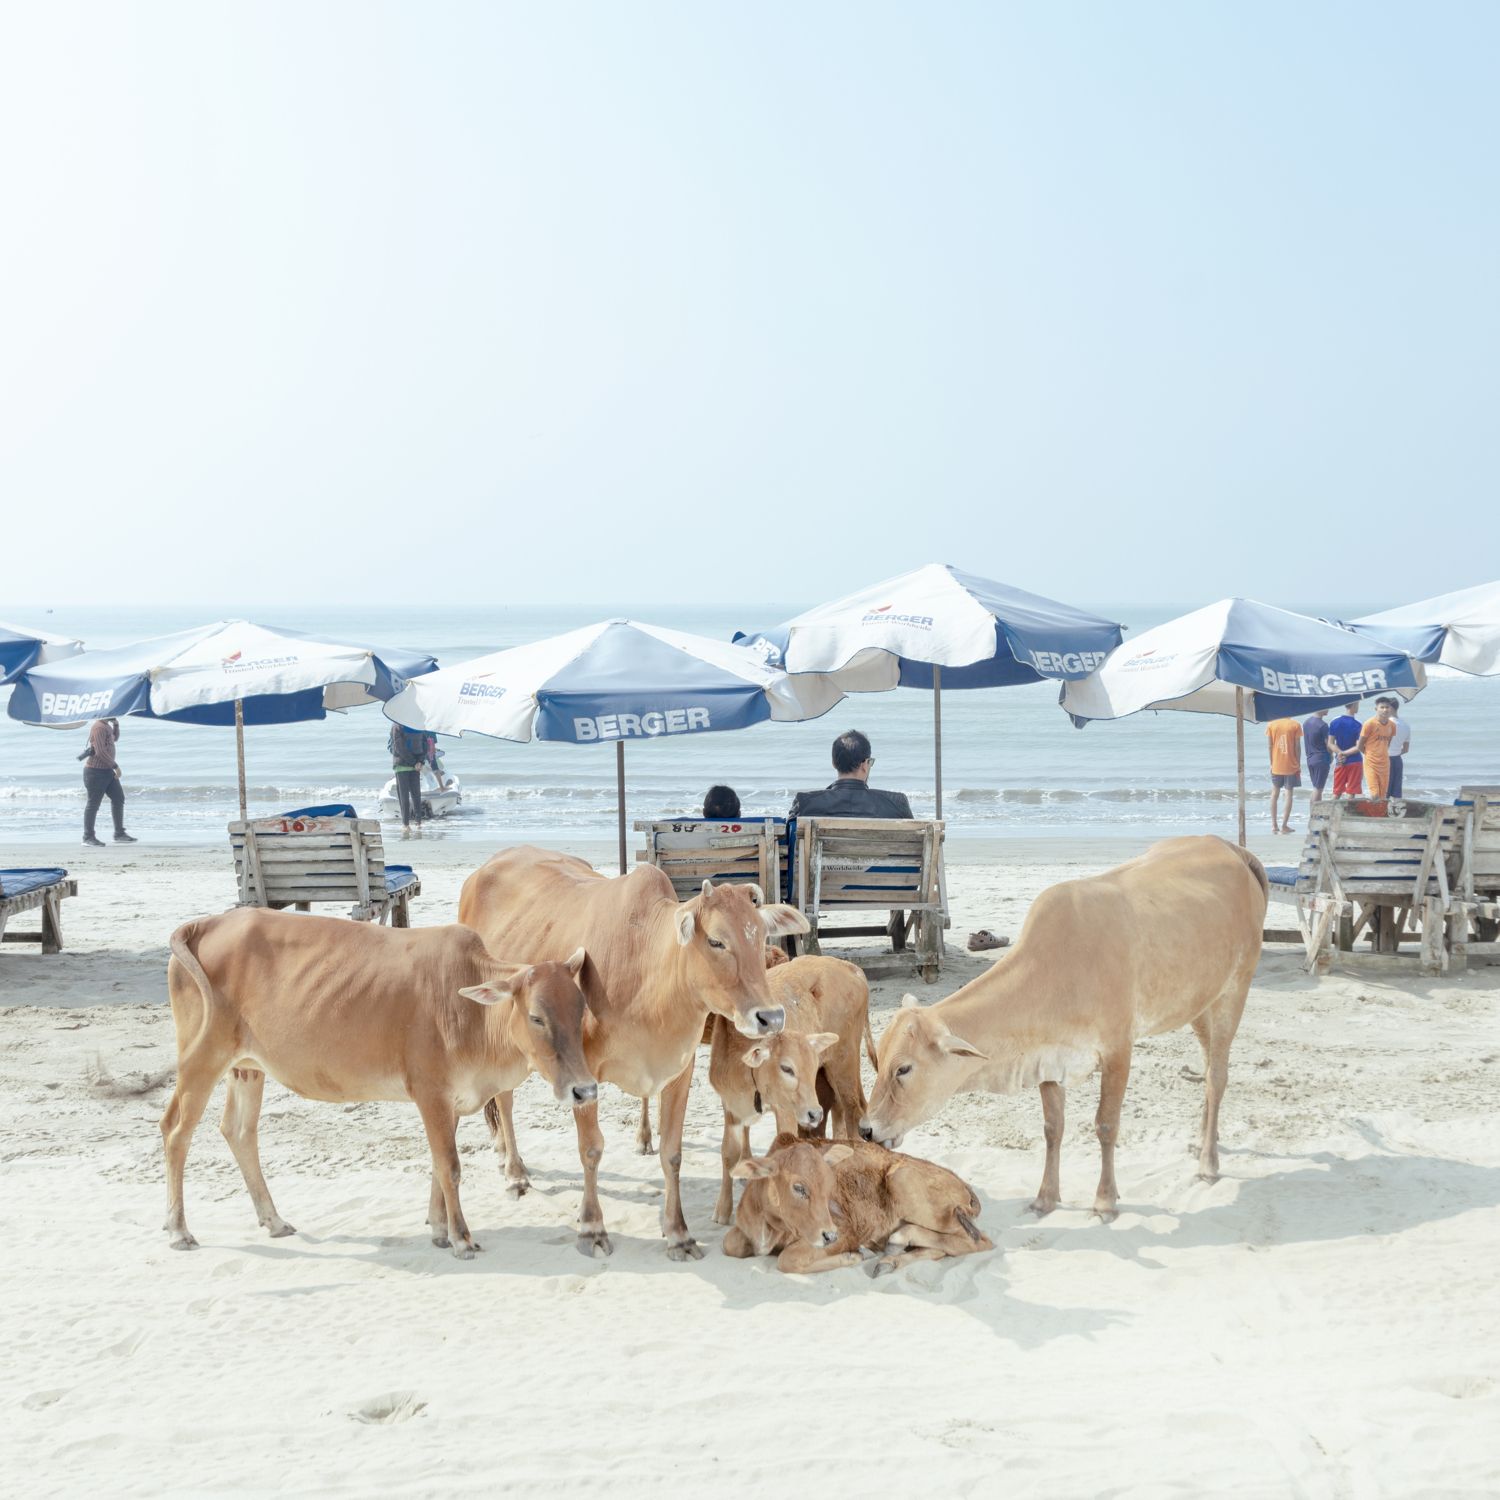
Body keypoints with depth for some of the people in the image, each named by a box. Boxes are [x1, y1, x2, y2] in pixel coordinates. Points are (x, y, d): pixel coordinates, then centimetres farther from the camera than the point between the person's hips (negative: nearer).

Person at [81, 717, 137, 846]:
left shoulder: (106, 725, 11)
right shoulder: (98, 727, -19)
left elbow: (115, 738, 29)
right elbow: (100, 752, -24)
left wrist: (116, 724, 12)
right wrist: (115, 766, -19)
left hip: (107, 770, 10)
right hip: (96, 771, -10)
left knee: (118, 798, 9)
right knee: (93, 803, -1)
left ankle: (119, 834, 14)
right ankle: (88, 837, 8)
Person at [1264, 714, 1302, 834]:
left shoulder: (1271, 725, -1)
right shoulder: (1295, 725, -7)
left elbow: (1269, 746, -1)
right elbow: (1297, 747, -6)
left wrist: (1271, 764, 9)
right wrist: (1298, 764, 2)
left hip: (1276, 766, 2)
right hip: (1291, 766, -2)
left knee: (1275, 793, 14)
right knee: (1289, 793, 4)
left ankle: (1274, 825, 11)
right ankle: (1284, 825, 0)